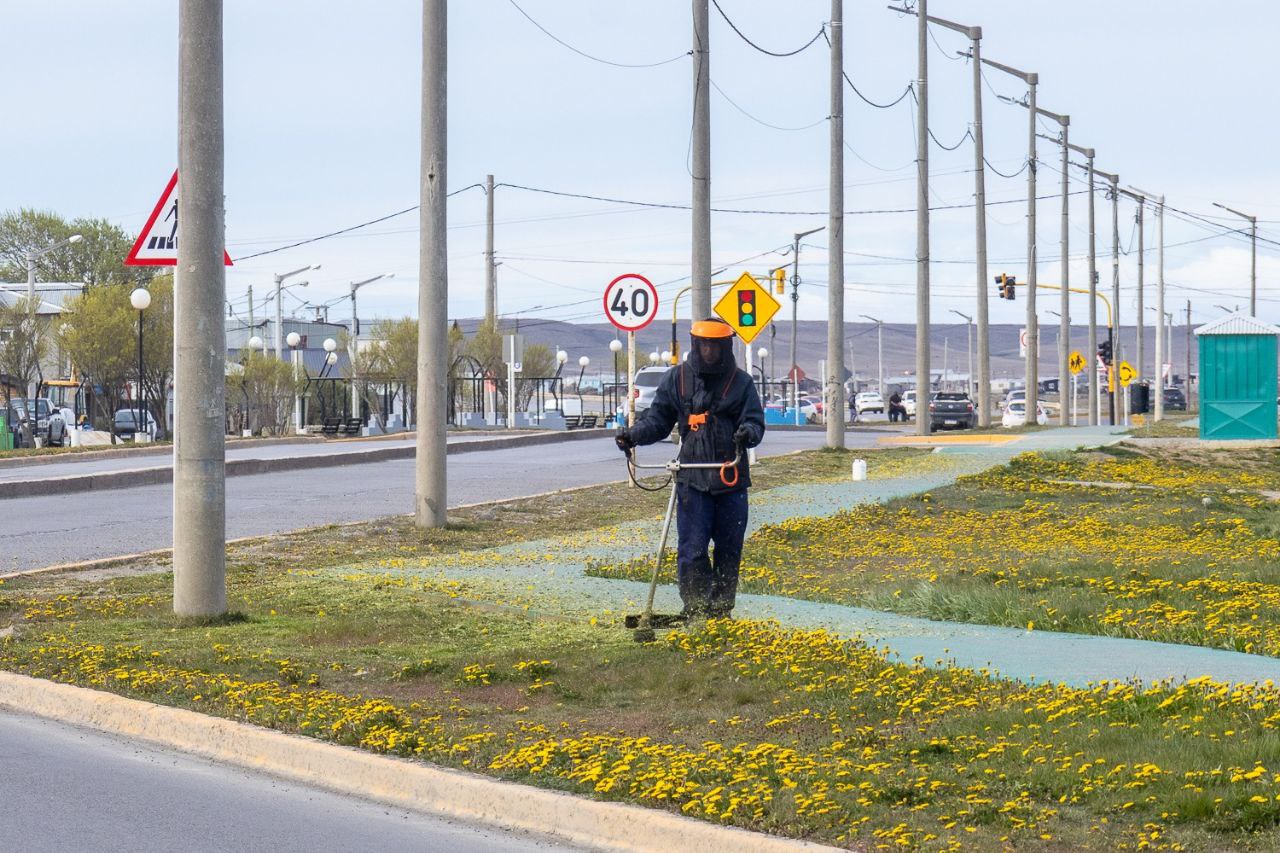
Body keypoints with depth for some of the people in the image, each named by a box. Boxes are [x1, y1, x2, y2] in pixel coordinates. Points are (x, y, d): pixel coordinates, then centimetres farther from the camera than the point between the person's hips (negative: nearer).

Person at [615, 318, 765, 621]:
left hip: (732, 481, 1)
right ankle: (695, 610, -3)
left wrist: (748, 433, -23)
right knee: (692, 549, -8)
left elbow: (755, 422, 2)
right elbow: (658, 419, 11)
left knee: (729, 549, 7)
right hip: (692, 479, -1)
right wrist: (632, 435, -7)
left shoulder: (741, 382, 6)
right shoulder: (677, 379, 8)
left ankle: (721, 609, 19)